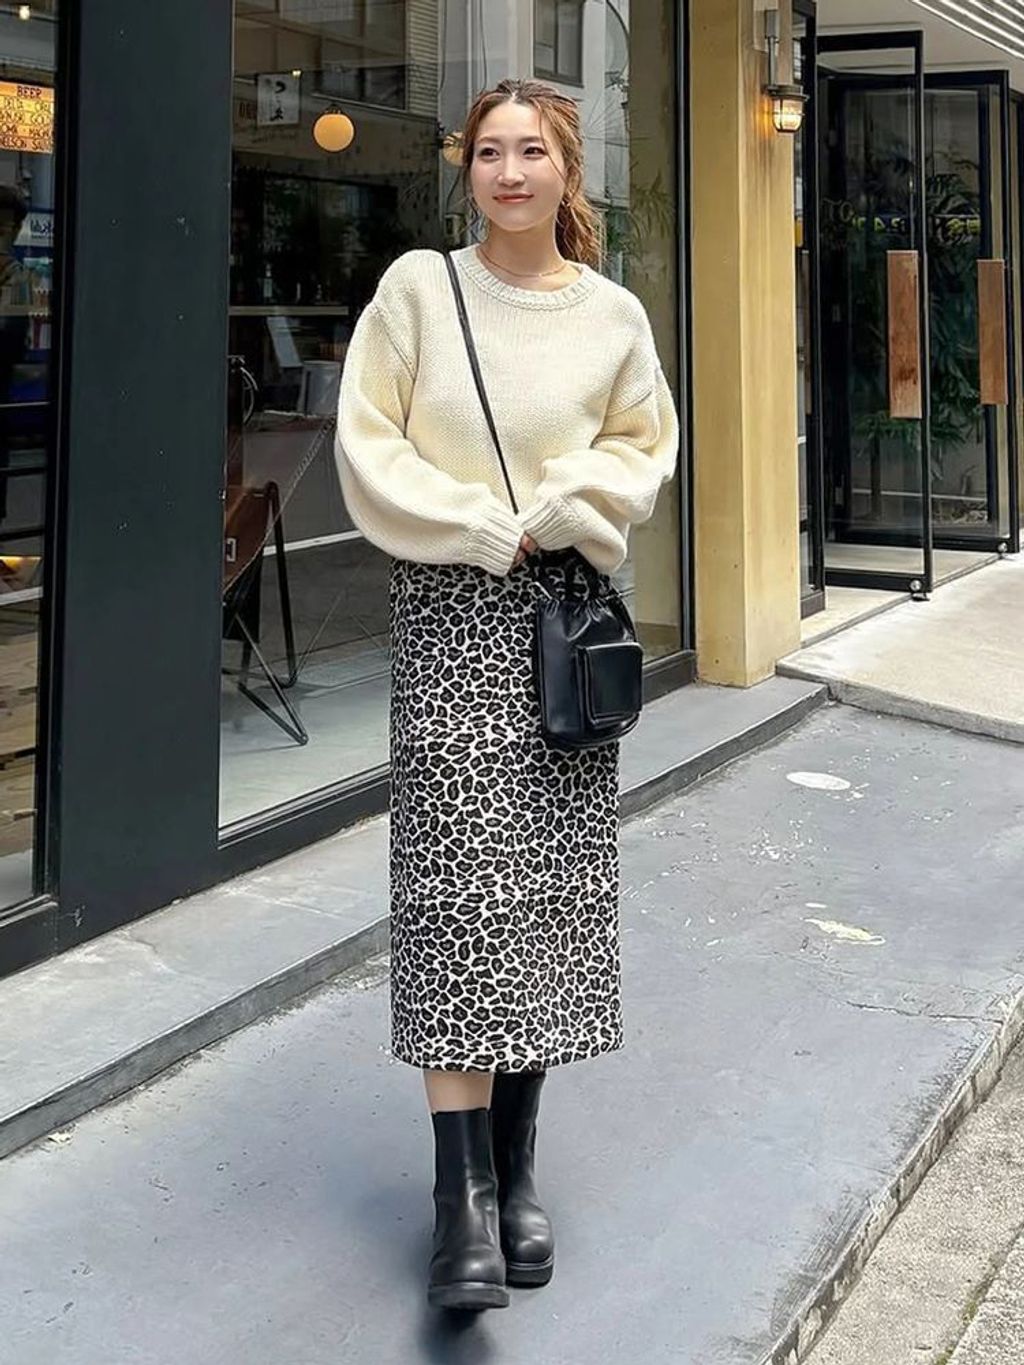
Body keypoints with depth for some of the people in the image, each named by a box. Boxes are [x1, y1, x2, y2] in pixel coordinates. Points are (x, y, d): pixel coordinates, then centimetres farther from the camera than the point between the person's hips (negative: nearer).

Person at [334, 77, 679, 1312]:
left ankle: (516, 1162, 16)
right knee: (458, 884, -9)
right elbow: (366, 447, -1)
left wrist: (568, 507, -5)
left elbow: (645, 447, 15)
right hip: (450, 606, -2)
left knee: (554, 881, 4)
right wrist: (490, 529, -9)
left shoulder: (613, 315, 5)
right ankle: (464, 1190, -6)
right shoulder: (418, 287, 0)